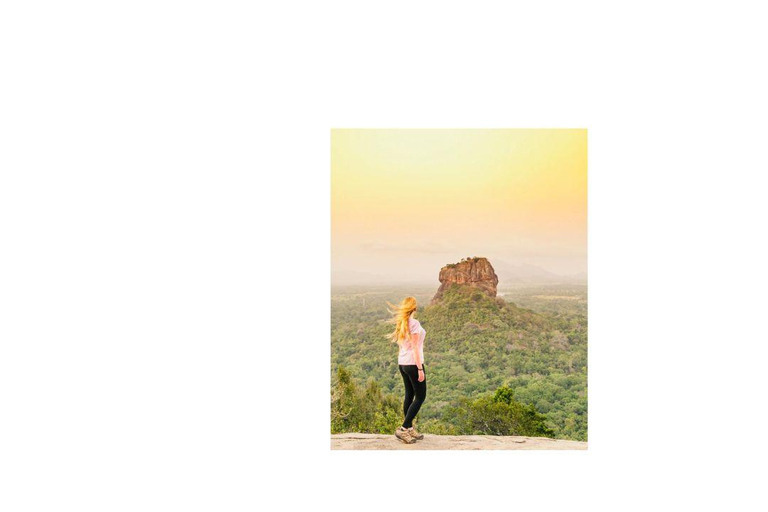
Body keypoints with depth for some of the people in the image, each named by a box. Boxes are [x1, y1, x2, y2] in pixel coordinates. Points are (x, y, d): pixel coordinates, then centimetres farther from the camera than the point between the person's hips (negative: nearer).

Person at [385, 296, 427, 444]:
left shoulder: (401, 323, 8)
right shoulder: (414, 323, -15)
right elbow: (415, 347, -18)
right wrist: (420, 368, -16)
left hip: (402, 363, 8)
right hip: (413, 363, -8)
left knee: (409, 395, 14)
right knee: (420, 397, 0)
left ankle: (409, 429, 18)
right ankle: (403, 429, -5)